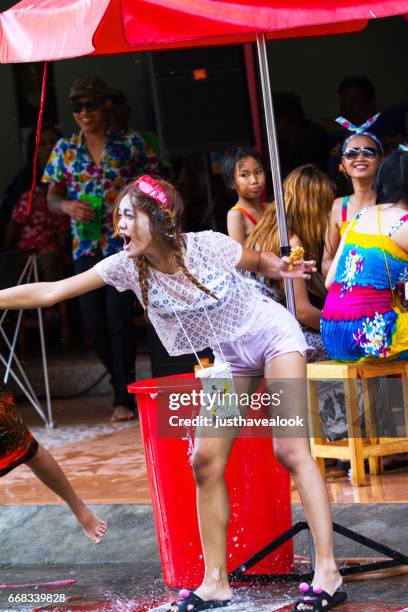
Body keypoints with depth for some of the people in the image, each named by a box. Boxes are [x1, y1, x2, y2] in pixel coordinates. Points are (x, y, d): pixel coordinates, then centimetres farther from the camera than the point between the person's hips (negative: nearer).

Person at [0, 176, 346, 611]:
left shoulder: (208, 246, -25)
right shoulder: (127, 266, -15)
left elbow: (258, 261, -2)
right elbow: (50, 292, -18)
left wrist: (281, 269, -18)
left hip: (274, 335, -5)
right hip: (231, 358, 5)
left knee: (290, 449, -17)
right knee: (205, 461, -3)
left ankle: (327, 573, -19)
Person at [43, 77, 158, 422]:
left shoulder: (131, 144, 1)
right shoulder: (64, 150, 8)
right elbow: (52, 198, 10)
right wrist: (67, 206, -13)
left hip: (125, 242, -3)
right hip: (86, 247, 4)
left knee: (118, 317, -11)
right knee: (94, 323, 4)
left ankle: (124, 397, -1)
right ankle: (124, 384, 25)